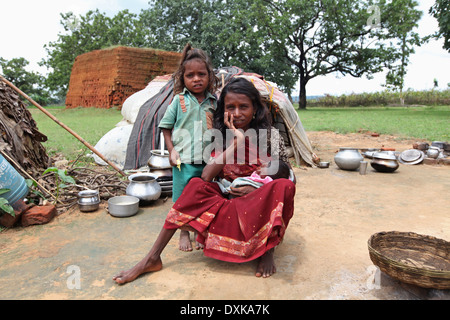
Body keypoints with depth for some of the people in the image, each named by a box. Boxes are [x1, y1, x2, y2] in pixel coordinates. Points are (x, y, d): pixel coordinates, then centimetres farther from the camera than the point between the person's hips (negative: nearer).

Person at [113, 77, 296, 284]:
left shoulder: (271, 137, -5)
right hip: (226, 204, 2)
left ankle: (267, 249, -16)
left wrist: (257, 188, -18)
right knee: (196, 186, -25)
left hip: (261, 206, -1)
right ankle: (152, 258, -23)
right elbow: (206, 176, -16)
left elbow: (290, 179, -2)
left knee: (284, 187, -31)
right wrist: (237, 142, -21)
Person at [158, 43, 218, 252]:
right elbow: (166, 126, 5)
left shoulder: (214, 102, 4)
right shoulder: (179, 100, 0)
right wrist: (171, 150, -5)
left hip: (208, 160, 2)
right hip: (183, 159, -1)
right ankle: (184, 233, 29)